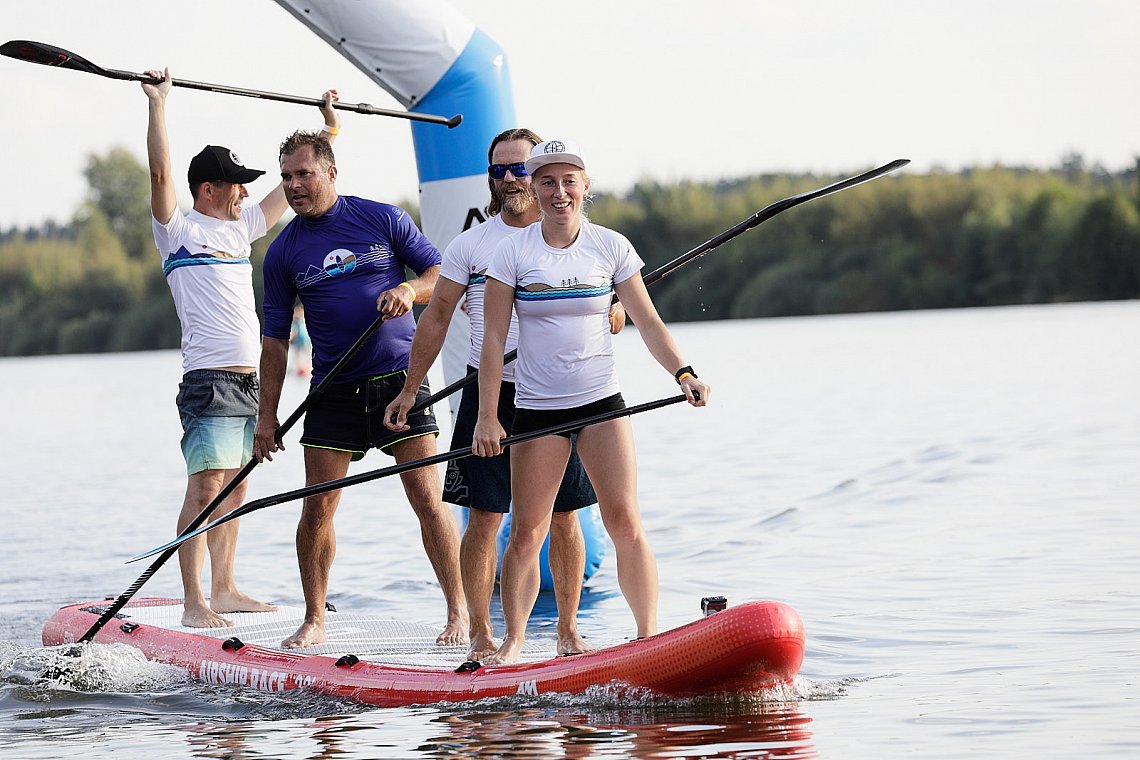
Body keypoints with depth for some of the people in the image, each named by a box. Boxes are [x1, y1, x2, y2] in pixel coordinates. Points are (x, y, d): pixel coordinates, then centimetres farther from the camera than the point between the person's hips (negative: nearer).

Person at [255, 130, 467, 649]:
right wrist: (267, 415, 4)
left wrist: (410, 289, -15)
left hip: (399, 377, -2)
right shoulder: (283, 252, 6)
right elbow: (275, 338, 8)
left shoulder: (384, 218, 2)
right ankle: (314, 622, 12)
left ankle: (458, 613, 3)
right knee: (316, 509, -1)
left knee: (427, 499, -7)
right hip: (333, 391, 2)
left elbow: (441, 274, 7)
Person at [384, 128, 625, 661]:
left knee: (563, 517, 3)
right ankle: (481, 636, 3)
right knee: (484, 517, -3)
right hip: (491, 394, 0)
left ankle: (568, 630, 13)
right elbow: (436, 319, 8)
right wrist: (409, 392, 5)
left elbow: (615, 317, 6)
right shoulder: (472, 244, 5)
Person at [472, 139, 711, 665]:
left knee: (624, 523, -10)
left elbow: (648, 322, 3)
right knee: (526, 533, -1)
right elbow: (494, 339, -3)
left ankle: (648, 635, -2)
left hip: (601, 403, 0)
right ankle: (514, 641, 15)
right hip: (537, 406, 0)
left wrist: (682, 373, -13)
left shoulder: (611, 247, 1)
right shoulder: (514, 252, -2)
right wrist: (487, 417, -8)